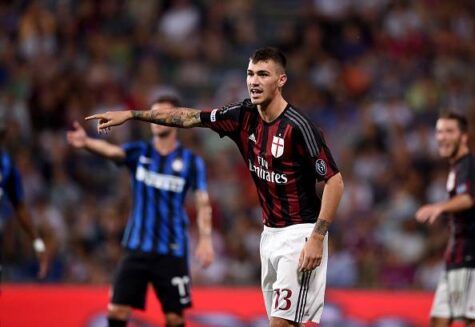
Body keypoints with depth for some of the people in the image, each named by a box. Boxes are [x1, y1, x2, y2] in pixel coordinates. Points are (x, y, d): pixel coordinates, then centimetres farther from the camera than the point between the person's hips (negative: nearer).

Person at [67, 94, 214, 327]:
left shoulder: (191, 161, -1)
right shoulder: (139, 152, 1)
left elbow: (202, 203, -4)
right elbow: (111, 151, -20)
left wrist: (205, 239, -19)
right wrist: (86, 142, -42)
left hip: (172, 252, -2)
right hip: (137, 247, 2)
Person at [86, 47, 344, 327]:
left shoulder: (299, 127, -18)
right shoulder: (245, 116, 3)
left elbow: (335, 181, -17)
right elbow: (189, 117, 10)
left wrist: (317, 238, -21)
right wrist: (130, 114, 9)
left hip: (300, 233, -7)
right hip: (270, 232, 7)